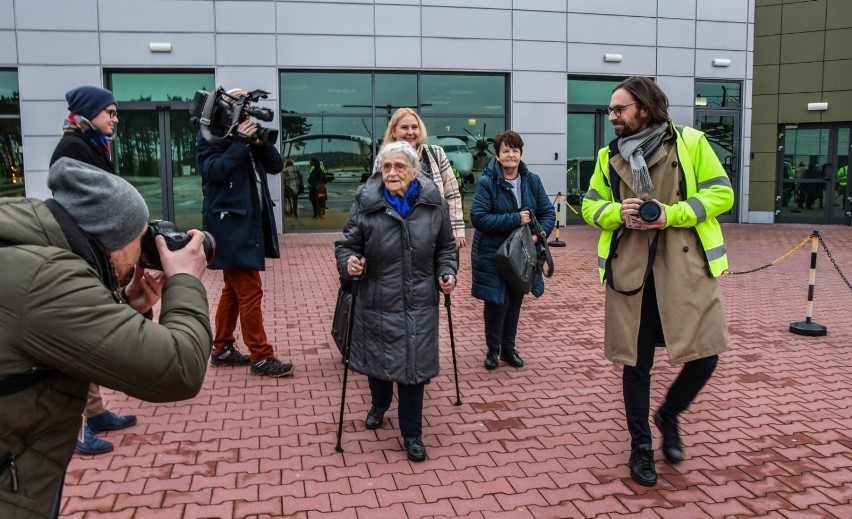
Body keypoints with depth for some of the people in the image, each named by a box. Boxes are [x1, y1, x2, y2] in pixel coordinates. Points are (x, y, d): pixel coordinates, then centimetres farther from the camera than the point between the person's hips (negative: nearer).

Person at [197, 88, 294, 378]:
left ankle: (222, 350, 26)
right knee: (250, 292, -9)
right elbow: (214, 171, -19)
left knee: (234, 290, 15)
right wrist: (240, 142, -20)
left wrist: (260, 142, -8)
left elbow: (276, 166, 8)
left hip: (249, 223, 9)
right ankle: (261, 357, -3)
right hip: (231, 225, -9)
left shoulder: (247, 136, 16)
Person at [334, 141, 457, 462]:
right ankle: (379, 404, 50)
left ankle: (412, 434, 21)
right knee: (377, 360, 16)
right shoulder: (367, 204, -10)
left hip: (418, 305, 0)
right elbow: (346, 244, -3)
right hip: (377, 303, 0)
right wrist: (348, 263, -24)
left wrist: (447, 273, -6)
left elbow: (446, 246, 10)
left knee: (413, 366, 2)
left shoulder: (433, 203, -3)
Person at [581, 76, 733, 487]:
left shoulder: (690, 143, 0)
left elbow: (721, 193, -1)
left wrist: (673, 214, -15)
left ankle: (668, 415, 29)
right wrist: (617, 212, -10)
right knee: (635, 362, 8)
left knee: (703, 355, -3)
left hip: (687, 267, -2)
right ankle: (641, 445, 27)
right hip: (630, 270, 2)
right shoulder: (608, 156, 9)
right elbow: (590, 206, 12)